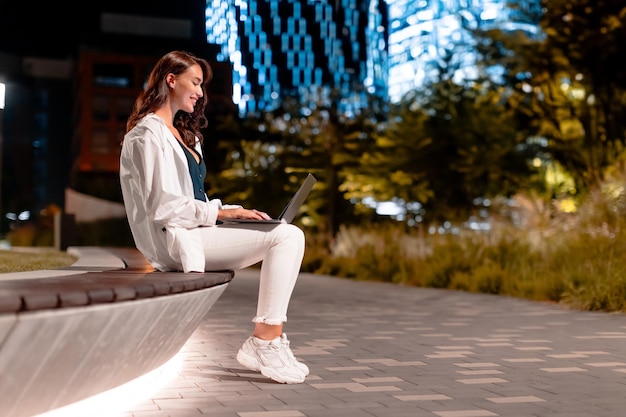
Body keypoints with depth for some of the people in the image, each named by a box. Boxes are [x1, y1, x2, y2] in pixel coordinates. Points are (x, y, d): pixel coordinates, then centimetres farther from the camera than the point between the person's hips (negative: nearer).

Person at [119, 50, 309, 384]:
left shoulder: (183, 135, 23)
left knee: (292, 236, -7)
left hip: (193, 230, 9)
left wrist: (229, 211, 5)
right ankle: (265, 343, -20)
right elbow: (163, 206, -16)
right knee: (283, 237, -20)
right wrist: (221, 212, -15)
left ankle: (263, 343, -13)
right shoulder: (147, 134, -6)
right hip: (172, 238, -9)